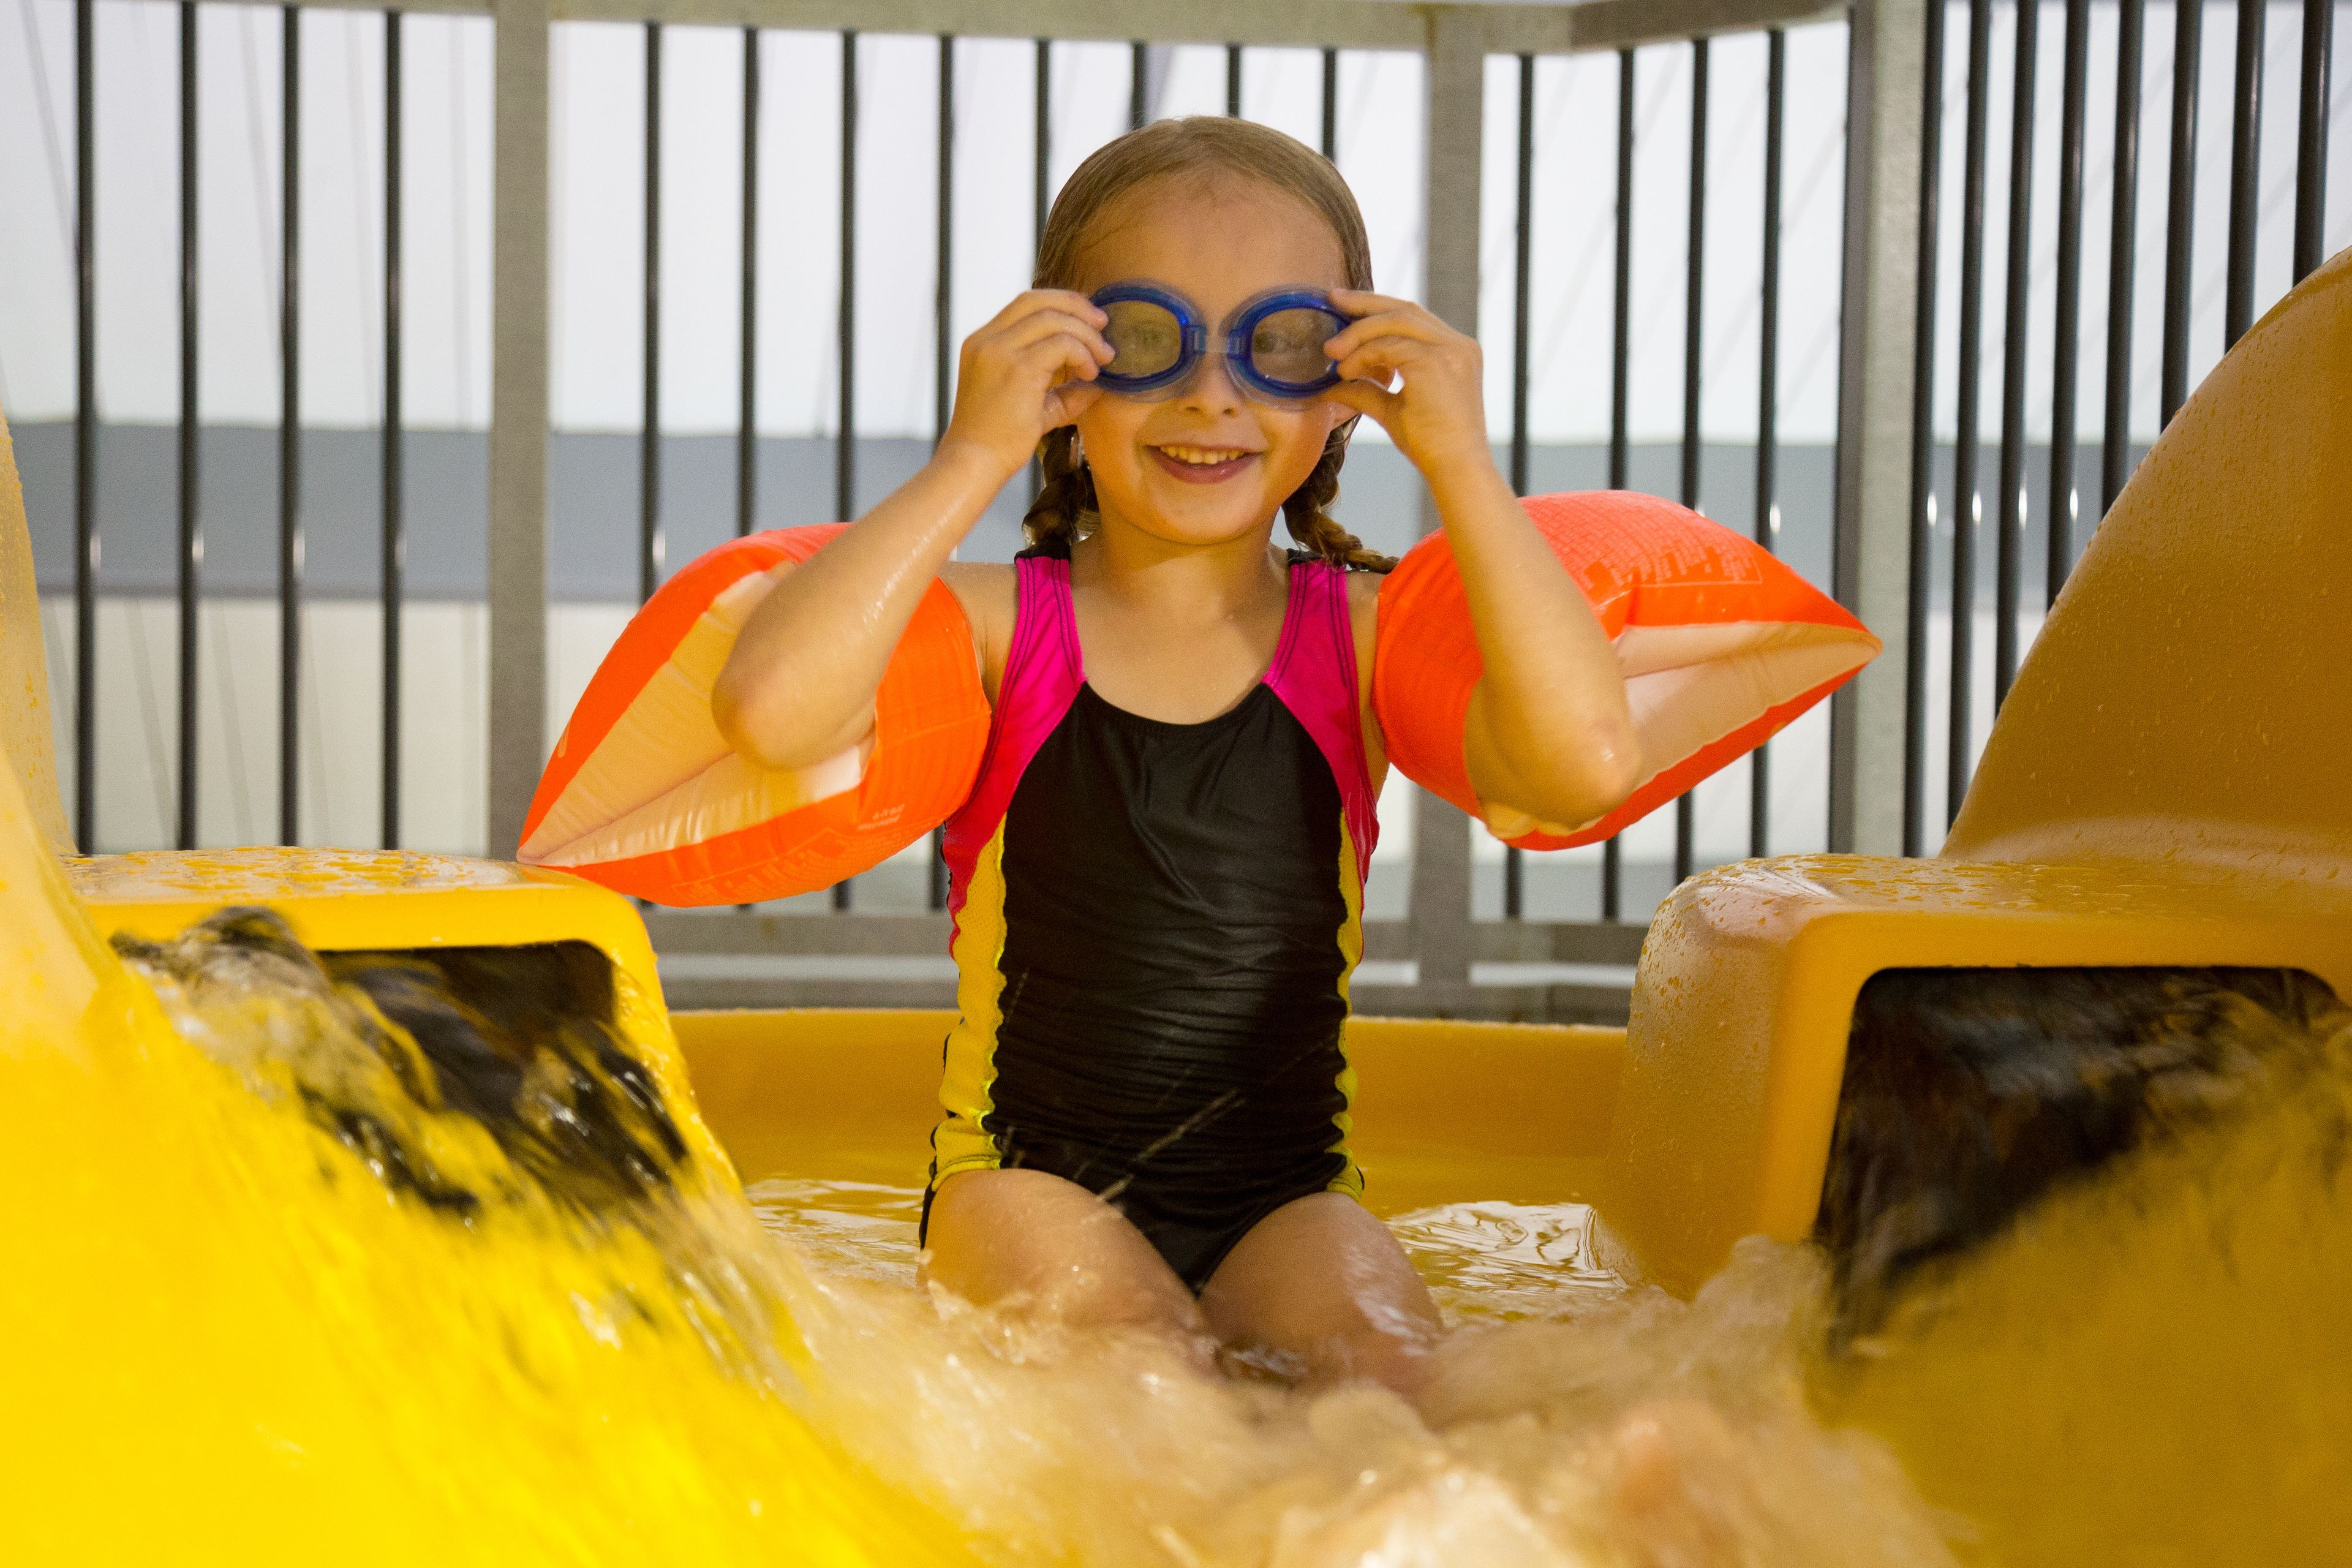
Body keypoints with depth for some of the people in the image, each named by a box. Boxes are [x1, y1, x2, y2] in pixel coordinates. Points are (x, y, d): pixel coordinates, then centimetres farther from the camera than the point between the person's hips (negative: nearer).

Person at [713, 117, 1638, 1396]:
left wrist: (1462, 466, -18)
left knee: (1378, 1362, -26)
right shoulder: (1000, 626, -4)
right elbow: (771, 711, -25)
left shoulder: (1359, 636, 0)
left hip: (1283, 1204, 1)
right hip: (1033, 1186, 0)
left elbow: (1590, 764, -19)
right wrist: (972, 460, -23)